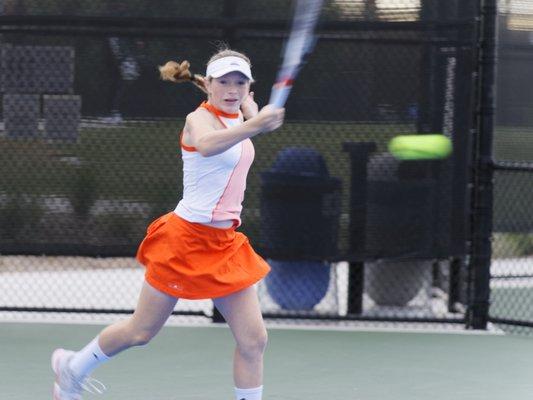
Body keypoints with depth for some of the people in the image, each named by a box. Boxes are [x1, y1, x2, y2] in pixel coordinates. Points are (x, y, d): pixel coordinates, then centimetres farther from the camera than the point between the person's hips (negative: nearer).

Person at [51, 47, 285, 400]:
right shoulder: (200, 118, -16)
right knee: (141, 332, 7)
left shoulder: (238, 116, 8)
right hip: (187, 238, -7)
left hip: (225, 244, 7)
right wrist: (252, 127, -59)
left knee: (254, 339, -4)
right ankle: (72, 367, 32)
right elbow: (206, 145, -44)